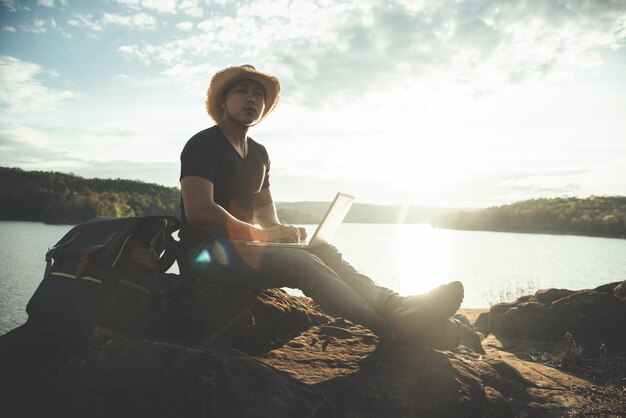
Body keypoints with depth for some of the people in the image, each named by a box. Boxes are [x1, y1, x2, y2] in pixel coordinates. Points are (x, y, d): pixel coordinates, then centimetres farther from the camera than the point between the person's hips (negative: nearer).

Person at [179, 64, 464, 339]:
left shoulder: (259, 154, 18)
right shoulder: (203, 145, -7)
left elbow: (267, 215, 23)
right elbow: (198, 211, -19)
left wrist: (283, 233, -2)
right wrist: (262, 235, -19)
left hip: (239, 246, 8)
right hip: (204, 253, -8)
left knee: (321, 251, -12)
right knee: (300, 262, -28)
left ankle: (392, 303, -27)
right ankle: (393, 328, -34)